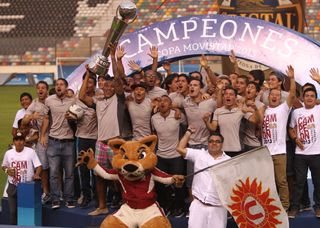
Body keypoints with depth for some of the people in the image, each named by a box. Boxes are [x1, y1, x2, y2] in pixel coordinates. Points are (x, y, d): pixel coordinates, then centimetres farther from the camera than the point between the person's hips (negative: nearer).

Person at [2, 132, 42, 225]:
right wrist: (7, 170, -4)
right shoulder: (8, 153, 5)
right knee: (13, 211, 6)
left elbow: (38, 166, -7)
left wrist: (36, 175, -26)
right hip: (13, 186, 3)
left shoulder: (31, 152, -4)